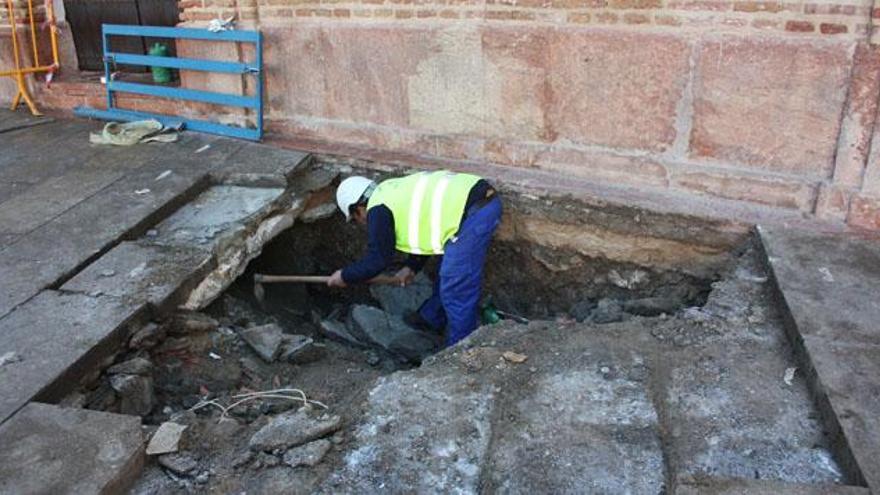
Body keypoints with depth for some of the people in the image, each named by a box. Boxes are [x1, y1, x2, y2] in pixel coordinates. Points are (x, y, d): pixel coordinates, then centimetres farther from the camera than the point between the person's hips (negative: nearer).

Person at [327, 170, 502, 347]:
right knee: (448, 271, 27)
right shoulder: (398, 192, 25)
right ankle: (432, 318, 46)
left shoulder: (378, 210, -2)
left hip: (474, 211, -10)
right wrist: (411, 266, 41)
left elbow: (377, 260, 2)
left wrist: (345, 276, 17)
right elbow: (426, 232, 35)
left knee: (456, 289, -1)